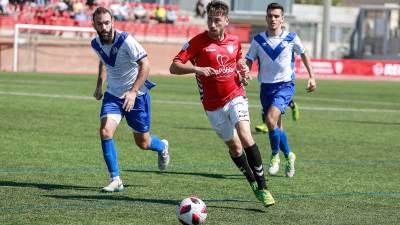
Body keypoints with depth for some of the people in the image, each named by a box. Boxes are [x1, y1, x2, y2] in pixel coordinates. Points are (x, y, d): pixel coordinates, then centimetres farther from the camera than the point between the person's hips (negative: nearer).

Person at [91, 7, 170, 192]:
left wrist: (133, 92, -33)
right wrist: (99, 84, 15)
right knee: (105, 132, -19)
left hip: (136, 95, -4)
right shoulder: (96, 43, -4)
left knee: (143, 143, 7)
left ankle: (162, 146, 45)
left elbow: (145, 64, -26)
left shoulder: (125, 40, -24)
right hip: (113, 94, 4)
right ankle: (115, 180, -11)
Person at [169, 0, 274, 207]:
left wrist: (244, 69, 2)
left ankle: (262, 188, -18)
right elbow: (174, 67, -14)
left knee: (245, 136, -20)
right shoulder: (198, 42, -9)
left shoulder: (234, 42, 4)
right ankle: (253, 183, 29)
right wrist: (196, 69, -31)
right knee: (233, 146, 7)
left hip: (235, 96, 1)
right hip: (213, 105, 0)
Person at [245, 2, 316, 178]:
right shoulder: (258, 40, -1)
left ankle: (275, 155, -4)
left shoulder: (291, 38, -4)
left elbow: (303, 55, 12)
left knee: (271, 119, -24)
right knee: (276, 125, 10)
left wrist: (311, 77, 10)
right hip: (266, 86, 3)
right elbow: (248, 62, -1)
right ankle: (288, 156, 33)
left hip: (285, 86, -3)